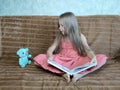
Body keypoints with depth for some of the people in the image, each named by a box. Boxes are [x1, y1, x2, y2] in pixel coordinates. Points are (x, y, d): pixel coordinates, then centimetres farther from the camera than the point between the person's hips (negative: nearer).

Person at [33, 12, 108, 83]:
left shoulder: (80, 37, 0)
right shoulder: (60, 37, 4)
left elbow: (88, 50, -4)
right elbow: (50, 50, 0)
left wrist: (93, 57, -27)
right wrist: (50, 57, -24)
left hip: (77, 61, -1)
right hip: (62, 61, 1)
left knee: (102, 58, -23)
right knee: (40, 58, -22)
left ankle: (79, 73, -38)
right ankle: (63, 73, -33)